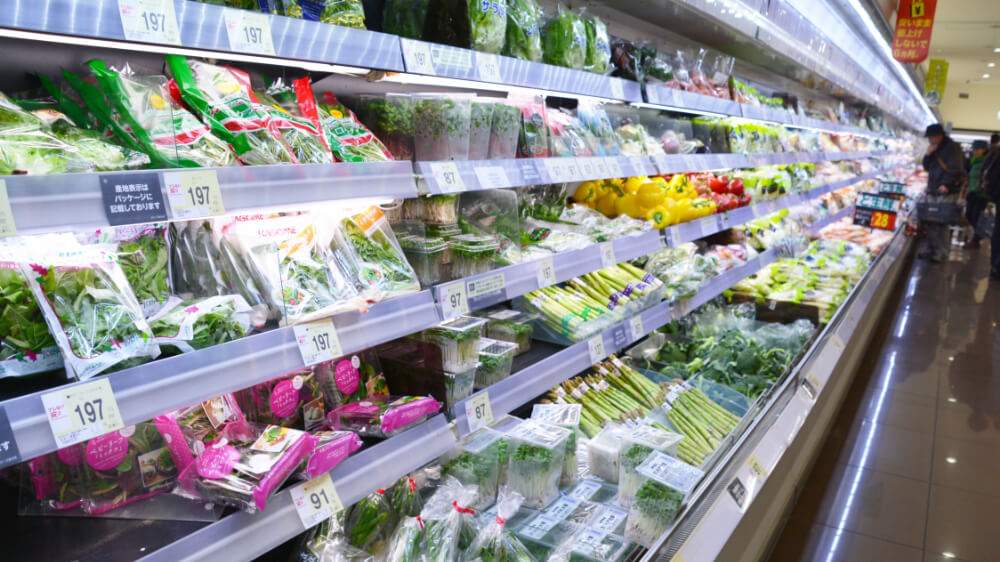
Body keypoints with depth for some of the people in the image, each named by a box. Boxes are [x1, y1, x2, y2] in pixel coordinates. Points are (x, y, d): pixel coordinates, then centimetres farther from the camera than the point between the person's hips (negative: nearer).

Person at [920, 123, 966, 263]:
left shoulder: (953, 147, -6)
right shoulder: (934, 149, 18)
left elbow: (954, 168, -14)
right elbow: (927, 167, 20)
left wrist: (946, 184, -27)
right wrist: (928, 155, 3)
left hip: (946, 192, -7)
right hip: (932, 191, 7)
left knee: (941, 222, -9)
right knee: (931, 222, 7)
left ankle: (941, 252, -4)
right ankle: (931, 249, 14)